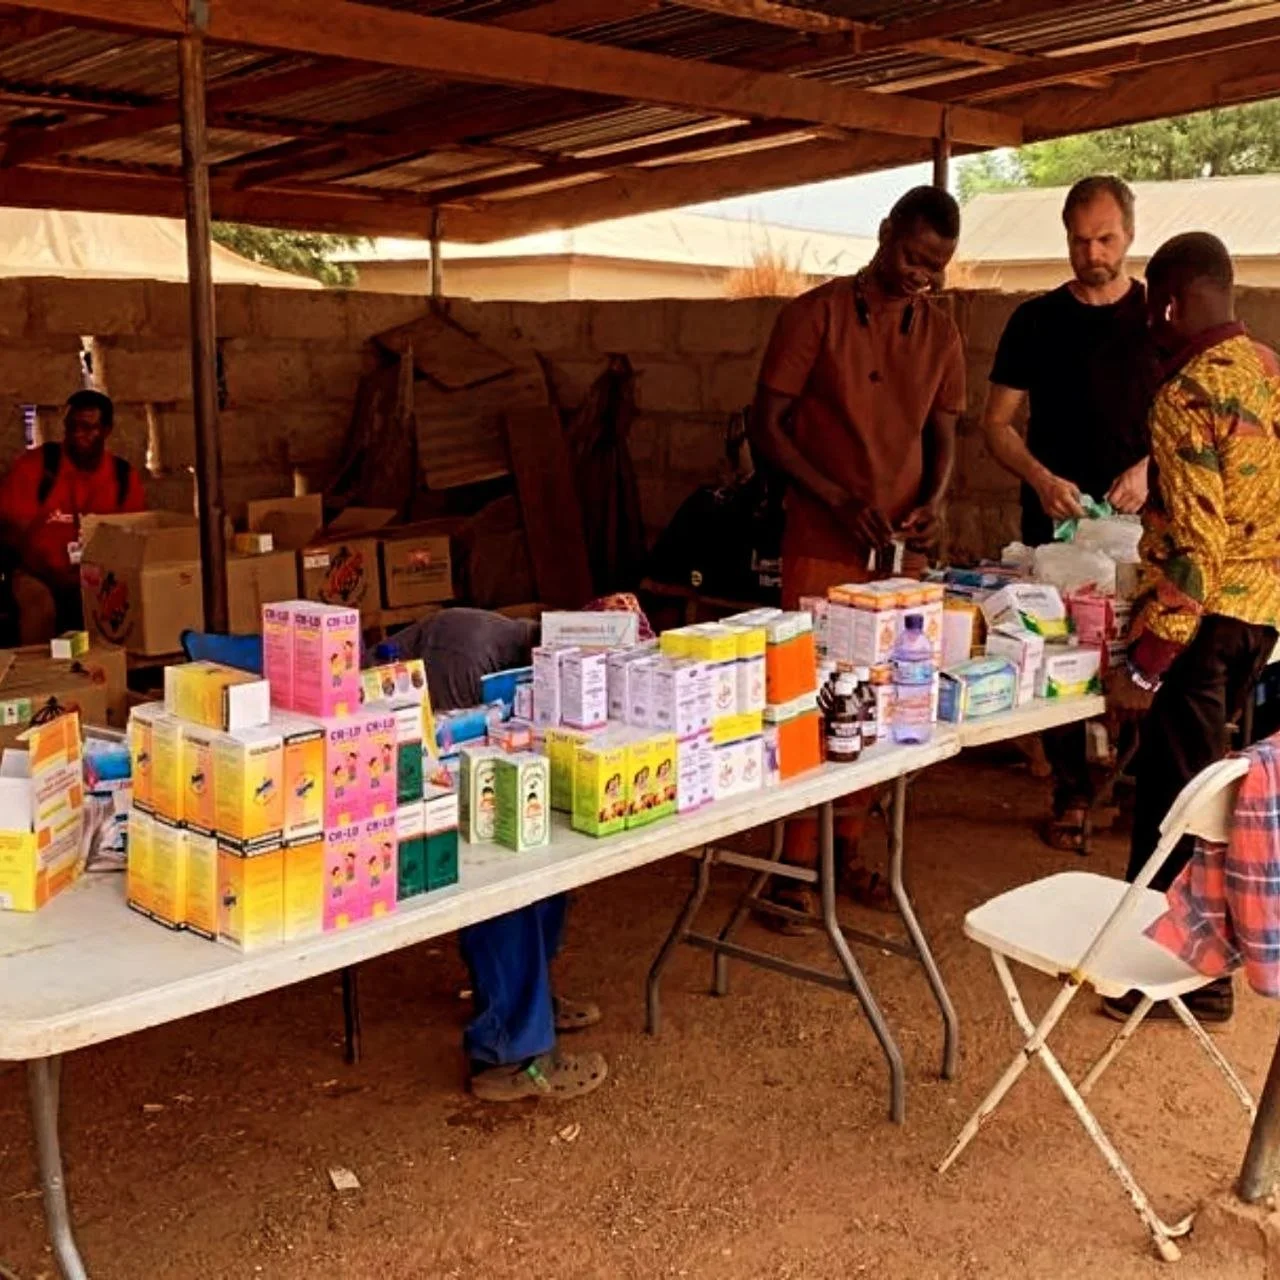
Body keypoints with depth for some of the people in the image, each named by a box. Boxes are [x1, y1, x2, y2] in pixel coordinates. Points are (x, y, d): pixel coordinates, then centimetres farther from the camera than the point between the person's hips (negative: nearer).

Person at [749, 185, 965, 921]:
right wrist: (840, 498, -18)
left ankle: (849, 848, 22)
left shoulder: (940, 333, 8)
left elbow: (942, 437, 15)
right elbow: (767, 427, -7)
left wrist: (934, 500, -6)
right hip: (822, 546, -4)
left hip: (900, 548, 5)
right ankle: (797, 863, 10)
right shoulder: (817, 315, -6)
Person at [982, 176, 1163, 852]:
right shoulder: (1037, 320, 5)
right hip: (1056, 517, 0)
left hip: (1137, 518, 0)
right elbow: (997, 422, 3)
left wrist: (1150, 466, -13)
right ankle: (1071, 794, 16)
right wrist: (1041, 478, -14)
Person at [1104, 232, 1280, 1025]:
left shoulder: (1189, 395, -20)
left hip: (1208, 614, -9)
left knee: (1173, 795, 2)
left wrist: (1144, 662, -22)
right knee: (1200, 781, 20)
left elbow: (1195, 545, -24)